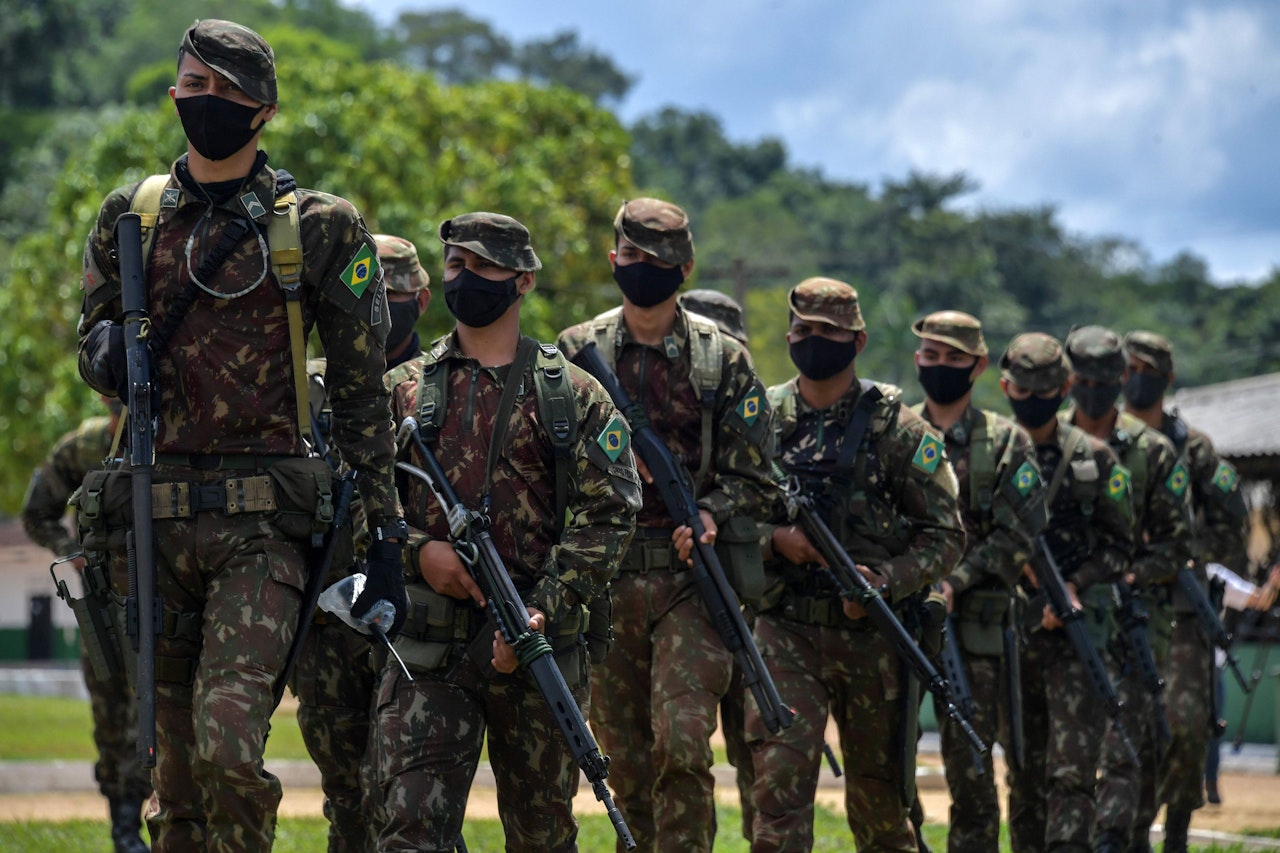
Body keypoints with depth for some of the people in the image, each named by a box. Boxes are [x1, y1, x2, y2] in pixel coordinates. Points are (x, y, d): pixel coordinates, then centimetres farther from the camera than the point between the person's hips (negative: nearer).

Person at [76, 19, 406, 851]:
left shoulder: (321, 227, 2)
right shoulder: (130, 215, 11)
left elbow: (362, 392, 3)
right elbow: (94, 346, 21)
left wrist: (387, 534, -1)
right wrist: (108, 350, -5)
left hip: (262, 522, -4)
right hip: (153, 512, 4)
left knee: (229, 743, -18)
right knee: (174, 764, 9)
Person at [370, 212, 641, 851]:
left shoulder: (573, 395, 5)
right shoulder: (403, 391, 11)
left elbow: (607, 515, -3)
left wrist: (544, 610, -15)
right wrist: (416, 550, -10)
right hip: (425, 651, 0)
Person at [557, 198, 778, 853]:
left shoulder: (722, 358, 4)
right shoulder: (578, 350, 8)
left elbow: (751, 477, 3)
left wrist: (708, 516, -16)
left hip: (690, 576, -2)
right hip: (603, 574, 2)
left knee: (682, 743, -14)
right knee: (625, 758, 7)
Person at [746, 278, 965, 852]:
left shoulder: (898, 428, 0)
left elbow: (946, 535, 0)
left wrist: (886, 580, -16)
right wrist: (774, 539, -11)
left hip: (874, 635, 0)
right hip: (786, 631, 0)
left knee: (880, 804, 11)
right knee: (778, 781, -15)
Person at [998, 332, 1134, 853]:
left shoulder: (1093, 458, 2)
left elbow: (1118, 545, 4)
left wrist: (1074, 585, -11)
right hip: (1008, 630, 2)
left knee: (1072, 770, -12)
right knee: (1024, 773, 9)